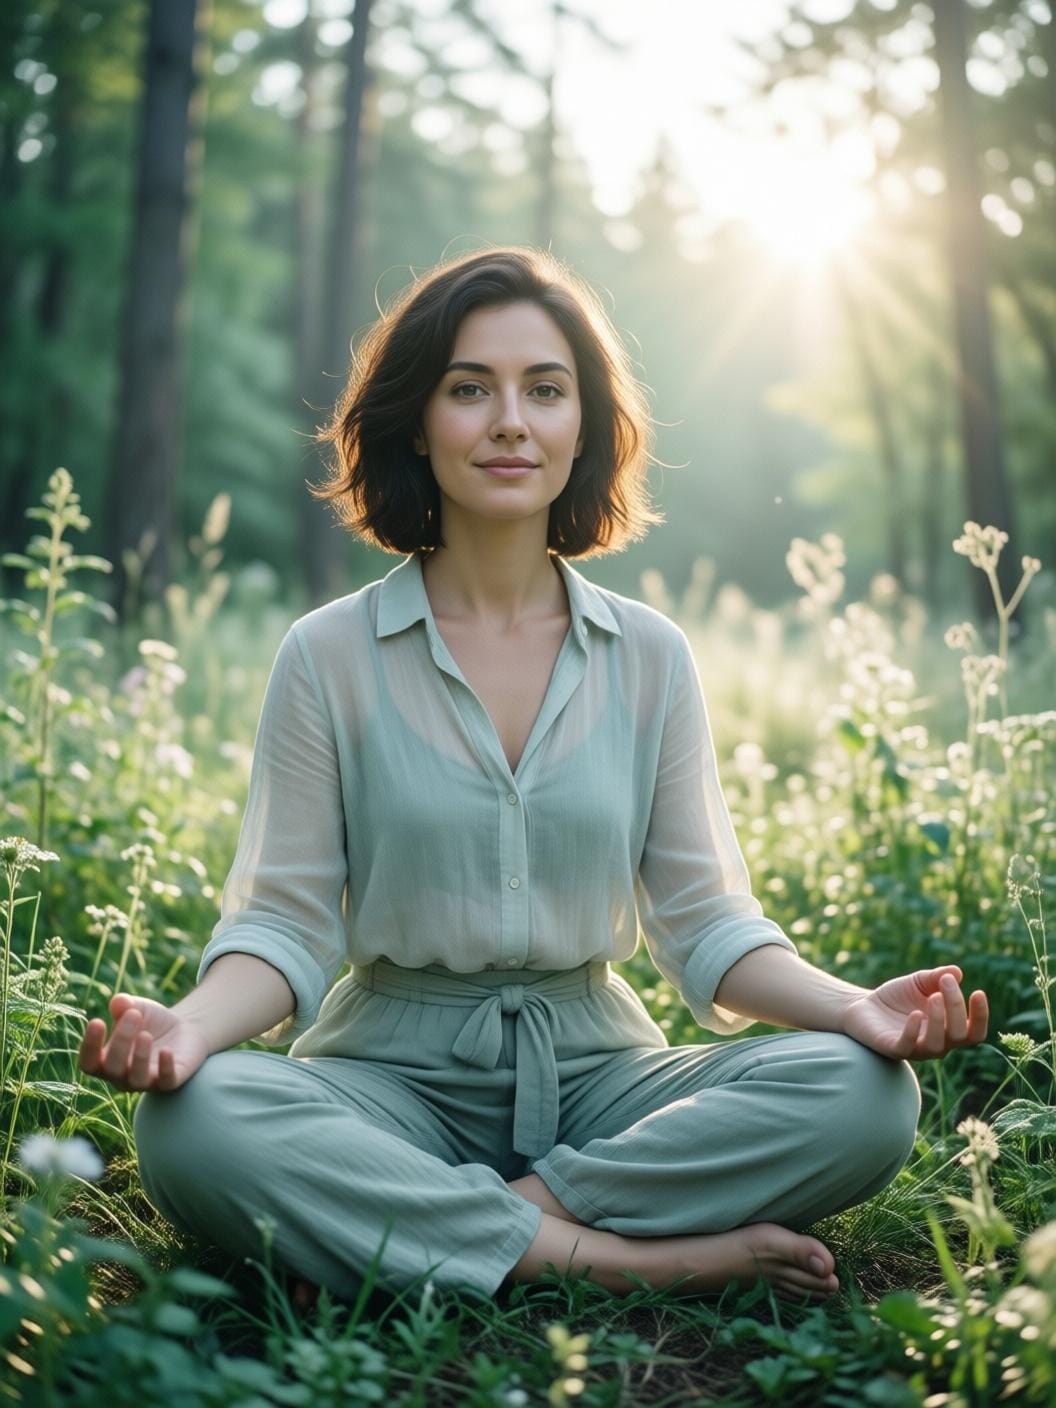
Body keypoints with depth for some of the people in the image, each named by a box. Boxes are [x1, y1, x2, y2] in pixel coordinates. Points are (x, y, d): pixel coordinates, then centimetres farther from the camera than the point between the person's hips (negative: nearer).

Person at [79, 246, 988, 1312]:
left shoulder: (651, 658, 4)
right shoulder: (329, 655, -1)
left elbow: (703, 919, 4)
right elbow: (286, 918, -3)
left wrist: (851, 1006, -15)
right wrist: (191, 1026, -25)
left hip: (597, 1072, 2)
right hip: (393, 1075, -1)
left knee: (867, 1091, -22)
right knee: (192, 1126, -33)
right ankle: (624, 1257, -24)